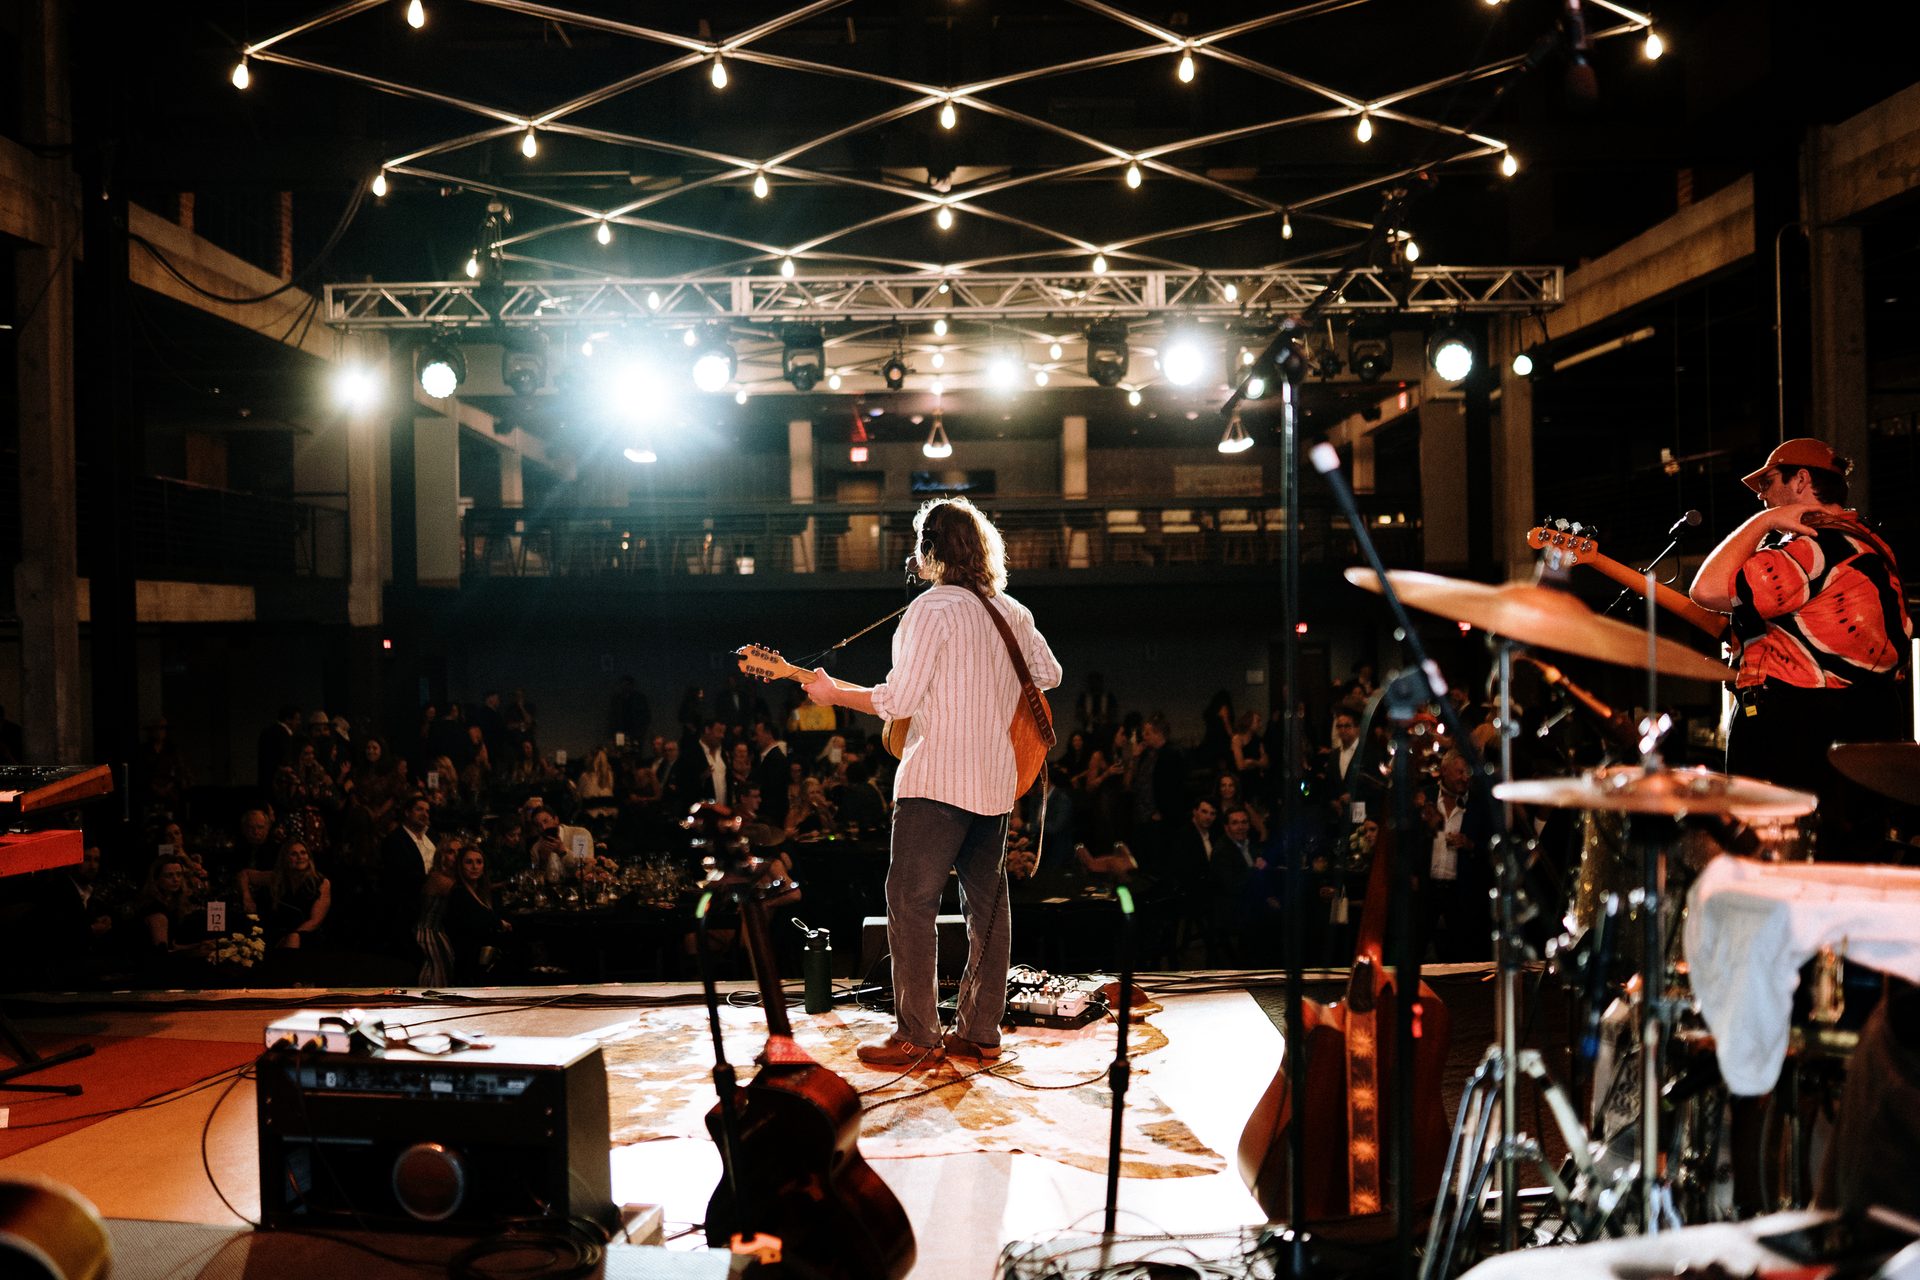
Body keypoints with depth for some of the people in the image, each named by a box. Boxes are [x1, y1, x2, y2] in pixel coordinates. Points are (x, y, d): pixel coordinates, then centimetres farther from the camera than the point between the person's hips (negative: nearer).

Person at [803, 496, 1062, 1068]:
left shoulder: (931, 609, -12)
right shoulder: (1011, 612, 11)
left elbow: (898, 700, -16)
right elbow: (1050, 674, 20)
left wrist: (834, 693, -3)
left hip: (936, 781, -8)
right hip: (997, 783, 8)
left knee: (911, 900, -2)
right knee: (987, 904, 10)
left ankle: (918, 1035, -1)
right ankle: (980, 1032, 15)